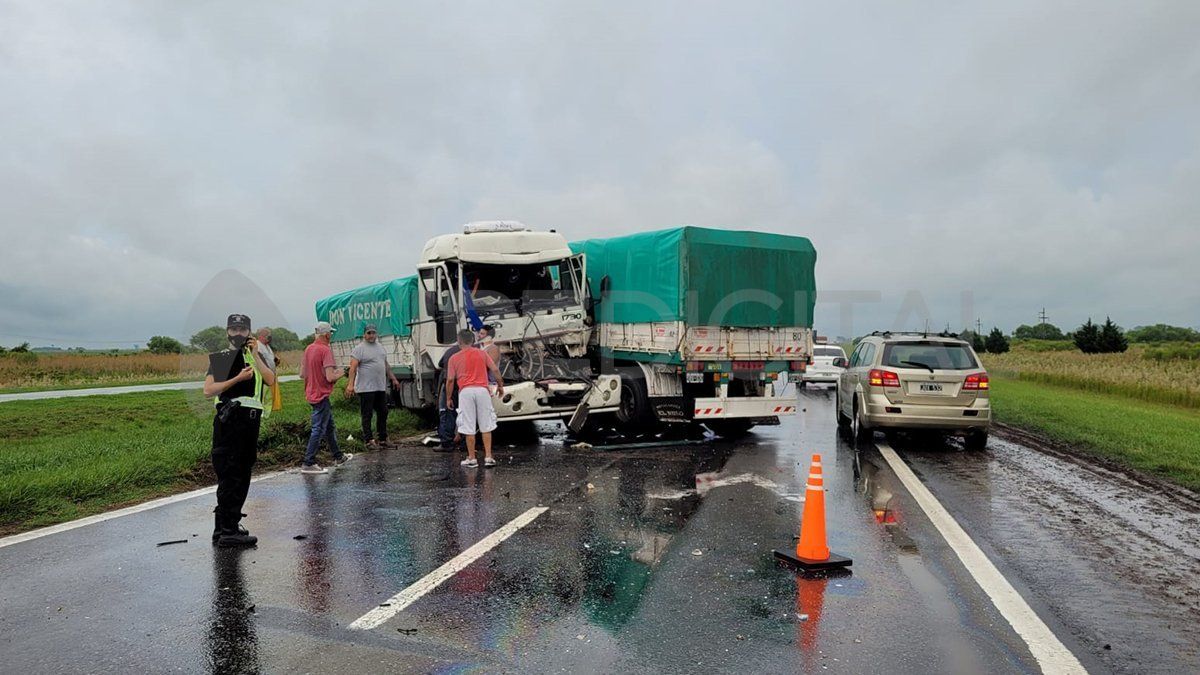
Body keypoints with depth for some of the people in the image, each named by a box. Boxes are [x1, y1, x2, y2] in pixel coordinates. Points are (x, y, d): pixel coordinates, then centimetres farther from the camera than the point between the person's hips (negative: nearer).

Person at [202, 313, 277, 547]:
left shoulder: (255, 358, 18)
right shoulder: (219, 358, 7)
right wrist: (238, 378, -13)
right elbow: (208, 390, -7)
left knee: (242, 475, 11)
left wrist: (254, 355, -5)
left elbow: (270, 380, -2)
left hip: (251, 420, 5)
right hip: (229, 420, -5)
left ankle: (225, 526, 22)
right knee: (229, 475, -7)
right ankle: (227, 532, -5)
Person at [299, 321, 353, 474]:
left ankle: (338, 456, 31)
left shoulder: (308, 349, 7)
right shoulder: (325, 350, -18)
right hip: (321, 395, -9)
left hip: (312, 394, 9)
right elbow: (330, 377, -23)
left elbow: (302, 374, 13)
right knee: (318, 430, -2)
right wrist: (339, 374, -5)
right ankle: (308, 464, 1)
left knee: (330, 427, 19)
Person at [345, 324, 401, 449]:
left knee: (383, 413, 12)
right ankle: (368, 440, 5)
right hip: (366, 388, -8)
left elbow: (386, 365, 24)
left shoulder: (380, 347, 15)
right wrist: (351, 384, -25)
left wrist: (393, 379, 22)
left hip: (381, 387, 8)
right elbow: (353, 367, -16)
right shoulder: (359, 348, -8)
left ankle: (383, 439, 22)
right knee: (367, 415, -1)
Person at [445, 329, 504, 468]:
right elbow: (495, 370, 6)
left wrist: (448, 398, 13)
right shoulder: (482, 353, 11)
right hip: (482, 390, 1)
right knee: (486, 426, 8)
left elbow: (450, 380, 4)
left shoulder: (454, 358, 7)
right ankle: (488, 457, 6)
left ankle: (471, 459, 8)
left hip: (465, 391, -1)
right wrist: (500, 385, 18)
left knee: (469, 428, 3)